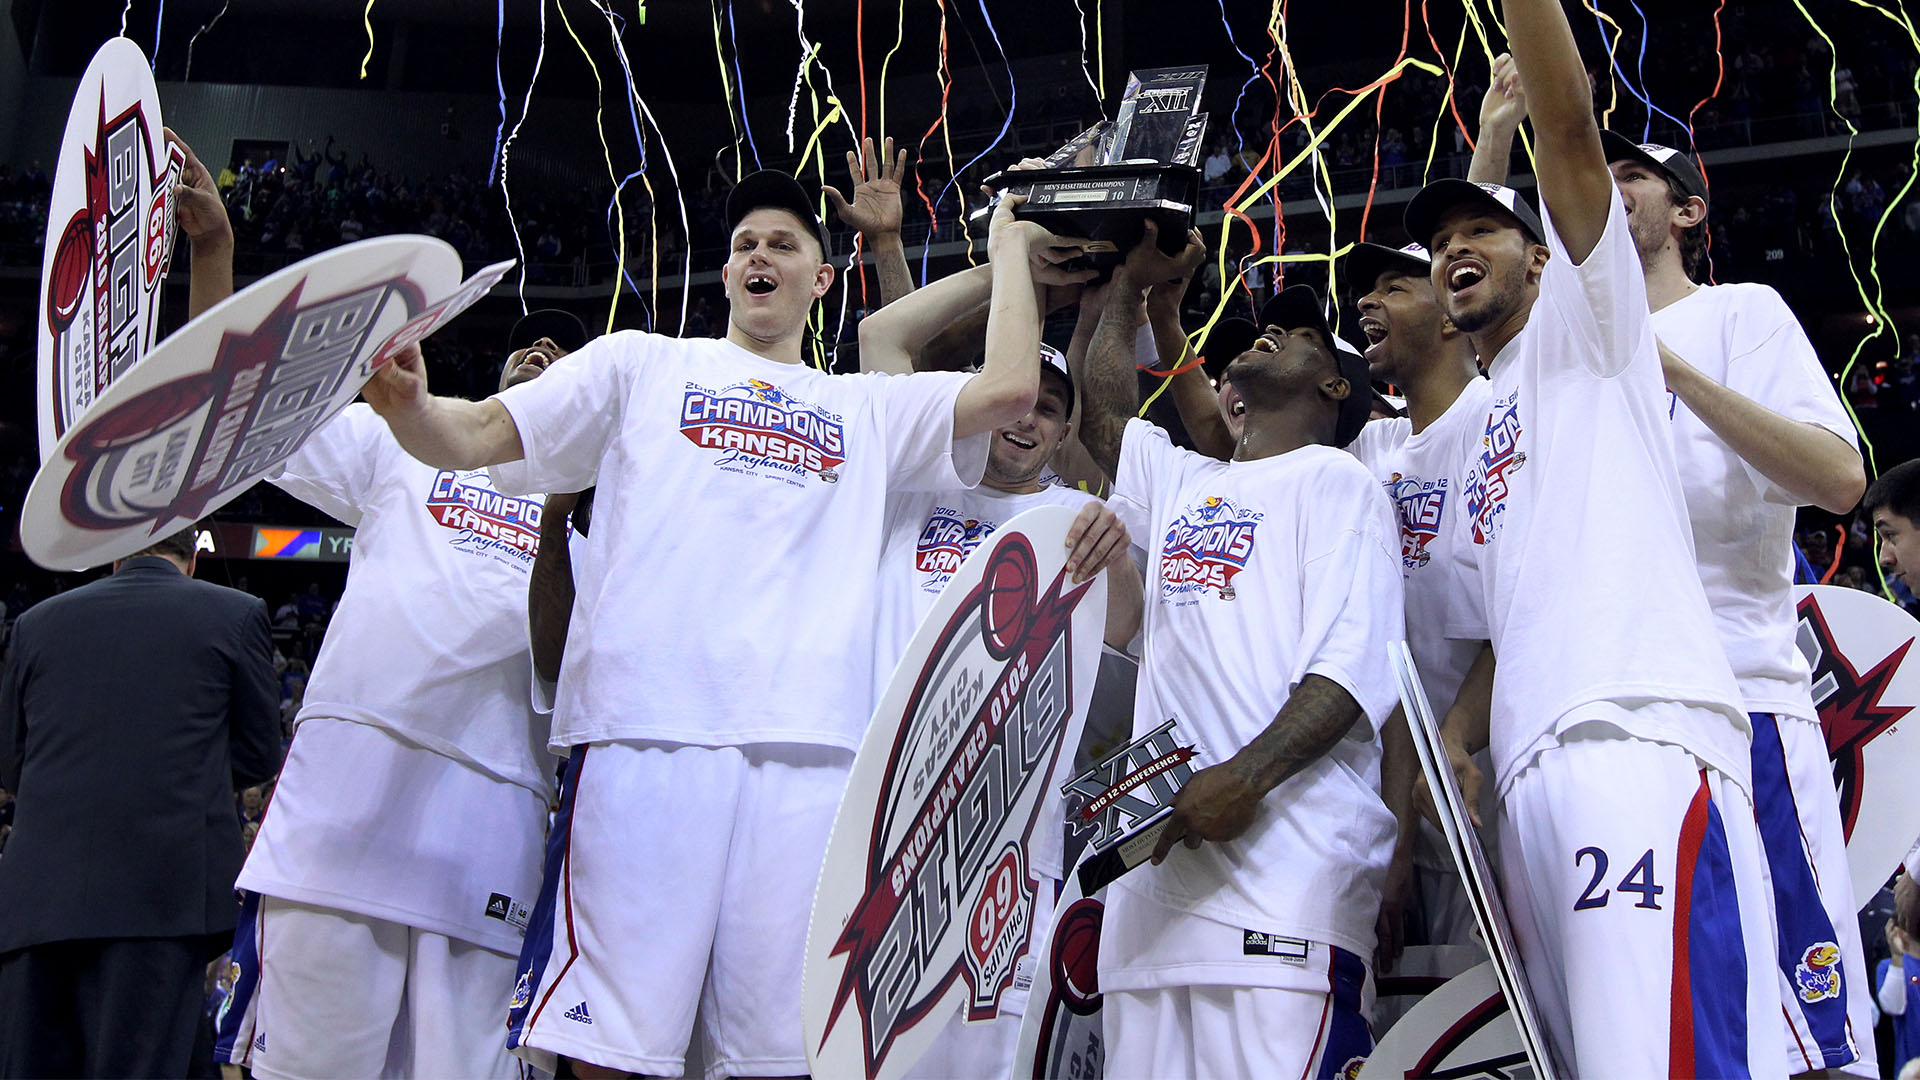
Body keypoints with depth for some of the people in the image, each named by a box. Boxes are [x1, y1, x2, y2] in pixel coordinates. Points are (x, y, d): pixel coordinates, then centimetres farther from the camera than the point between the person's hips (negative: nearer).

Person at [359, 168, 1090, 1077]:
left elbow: (1010, 389, 13)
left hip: (807, 752, 2)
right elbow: (471, 437, 13)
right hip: (645, 731, -2)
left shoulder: (866, 411, 26)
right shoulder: (643, 364, 21)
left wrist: (1005, 256, 24)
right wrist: (407, 403, -9)